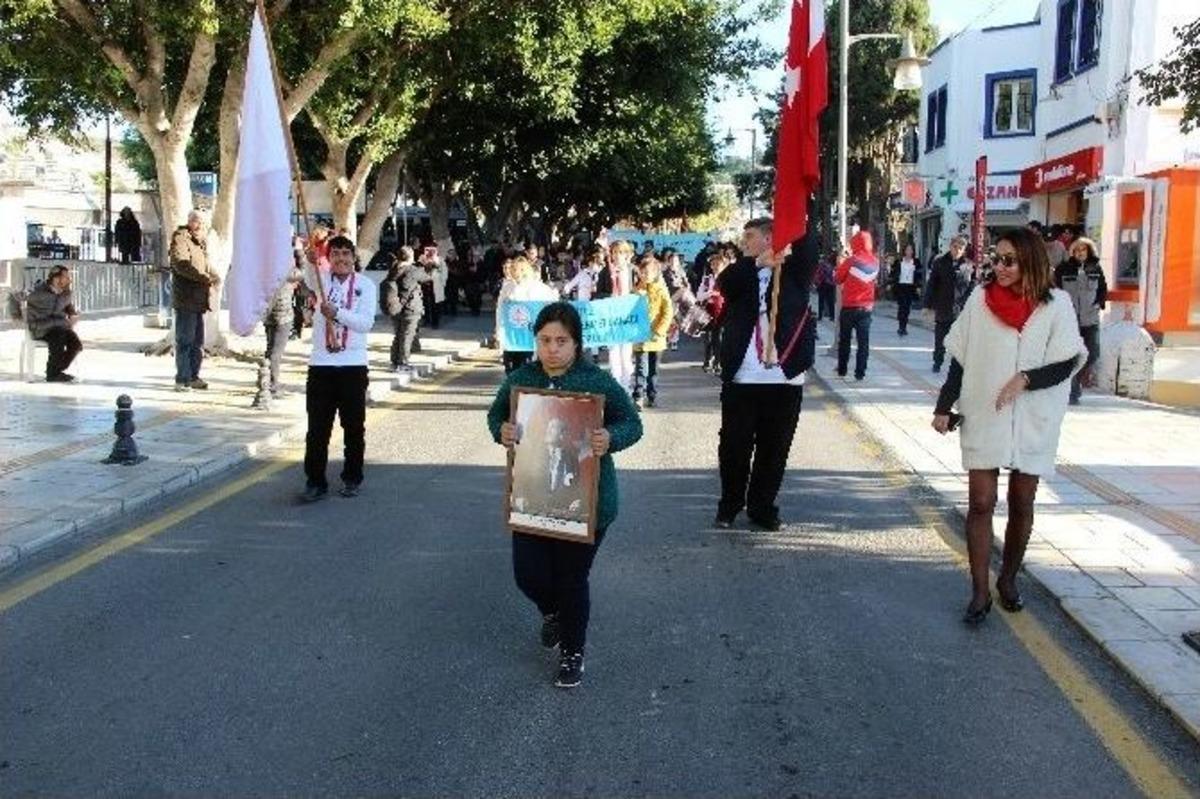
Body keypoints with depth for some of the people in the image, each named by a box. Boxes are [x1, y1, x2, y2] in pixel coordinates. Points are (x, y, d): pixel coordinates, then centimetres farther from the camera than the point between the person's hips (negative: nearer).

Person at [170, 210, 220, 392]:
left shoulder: (201, 242, 21)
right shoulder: (180, 239, -7)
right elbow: (181, 264, -21)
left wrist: (214, 277, 3)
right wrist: (205, 278, -28)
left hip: (199, 300, 9)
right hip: (186, 300, -9)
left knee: (198, 341, 13)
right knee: (185, 341, -6)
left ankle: (193, 376, 22)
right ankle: (182, 379, -2)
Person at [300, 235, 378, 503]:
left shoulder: (366, 285, 1)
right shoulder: (322, 279, 5)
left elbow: (366, 322, -12)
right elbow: (310, 278, -21)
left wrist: (337, 312, -26)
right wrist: (311, 262, -43)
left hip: (353, 365, -1)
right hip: (320, 365, 1)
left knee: (354, 427, 9)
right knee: (317, 428, 2)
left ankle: (352, 478, 23)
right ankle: (315, 481, 9)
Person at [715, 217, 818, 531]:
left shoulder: (794, 271, 6)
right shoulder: (741, 274, 10)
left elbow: (806, 245, -12)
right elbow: (723, 283, -11)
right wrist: (759, 262, -24)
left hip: (785, 378, -1)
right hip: (741, 378, 1)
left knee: (774, 449, 7)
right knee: (734, 446, 7)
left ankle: (762, 508, 21)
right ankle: (729, 505, 24)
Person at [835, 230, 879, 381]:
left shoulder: (851, 261, -13)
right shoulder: (875, 262, -1)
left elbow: (838, 279, -4)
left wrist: (840, 266, 12)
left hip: (849, 306, -2)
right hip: (866, 307, 2)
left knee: (844, 340, 11)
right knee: (863, 341, 4)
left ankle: (842, 369, 18)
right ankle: (860, 372, 0)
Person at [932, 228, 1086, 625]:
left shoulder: (1056, 304, -3)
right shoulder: (981, 299, 0)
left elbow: (1068, 362, -4)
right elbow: (960, 358, 4)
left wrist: (1025, 380, -19)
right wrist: (944, 407, 2)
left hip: (1033, 422, 0)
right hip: (983, 418, 0)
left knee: (1022, 504, 10)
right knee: (981, 502, -5)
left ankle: (1008, 580, 28)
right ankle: (980, 593, 1)